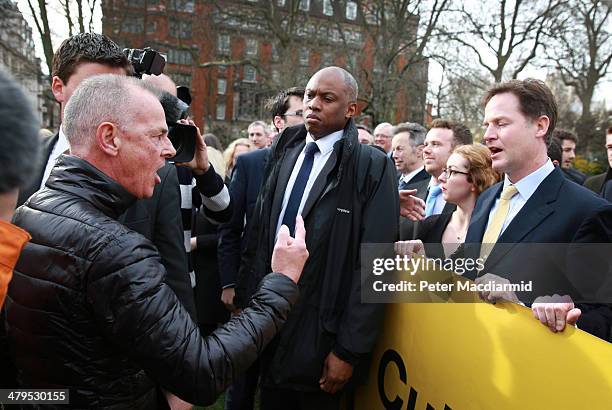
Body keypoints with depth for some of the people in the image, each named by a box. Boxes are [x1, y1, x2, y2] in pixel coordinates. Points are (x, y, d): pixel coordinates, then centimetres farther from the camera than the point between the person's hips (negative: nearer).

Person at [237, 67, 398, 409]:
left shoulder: (373, 167, -12)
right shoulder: (285, 153, 5)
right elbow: (258, 233, 8)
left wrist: (350, 350, -14)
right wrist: (244, 297, 6)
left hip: (319, 331, -5)